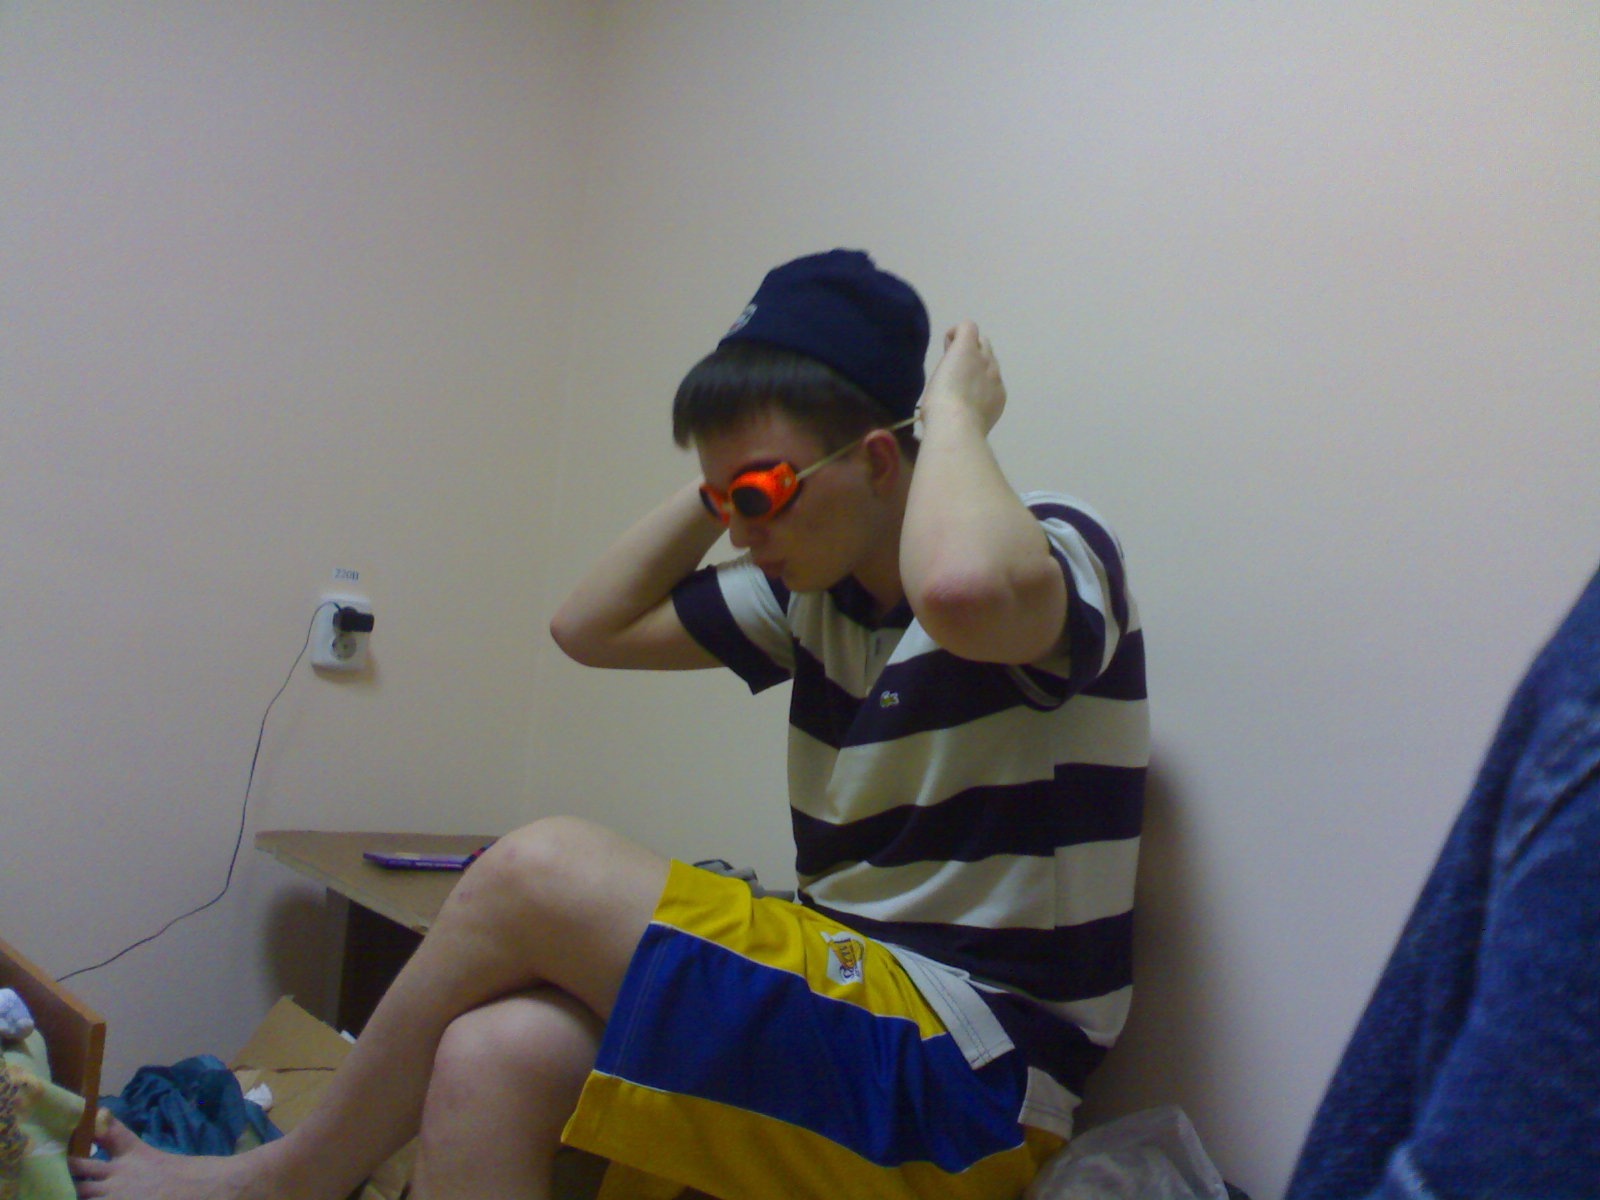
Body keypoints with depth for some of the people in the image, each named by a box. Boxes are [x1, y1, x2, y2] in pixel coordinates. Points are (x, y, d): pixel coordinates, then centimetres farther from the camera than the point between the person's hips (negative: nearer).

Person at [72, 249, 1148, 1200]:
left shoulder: (1055, 552, -10)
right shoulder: (813, 589, 11)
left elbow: (961, 590, -37)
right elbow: (592, 625, 17)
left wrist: (954, 413, -16)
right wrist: (735, 479, 8)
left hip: (968, 1080, -7)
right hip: (854, 1020, 7)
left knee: (540, 869, -15)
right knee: (494, 1055, -19)